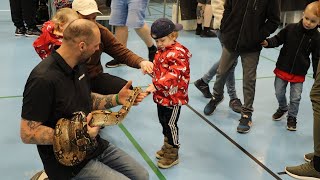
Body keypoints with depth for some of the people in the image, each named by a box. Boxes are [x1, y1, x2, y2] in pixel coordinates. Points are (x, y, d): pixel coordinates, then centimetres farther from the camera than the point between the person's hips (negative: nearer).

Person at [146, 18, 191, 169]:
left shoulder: (178, 53, -21)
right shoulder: (161, 51, 8)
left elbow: (173, 75, -32)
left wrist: (156, 85, -36)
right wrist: (150, 67, 7)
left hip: (174, 96, -9)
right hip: (162, 95, 9)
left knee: (170, 123, 0)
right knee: (163, 120, 19)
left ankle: (173, 154, 15)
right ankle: (168, 145, 39)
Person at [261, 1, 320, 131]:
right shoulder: (290, 28, -11)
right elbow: (278, 39, -1)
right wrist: (268, 42, -21)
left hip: (299, 73, -1)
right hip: (282, 68, 1)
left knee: (295, 98, 6)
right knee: (279, 93, 13)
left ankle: (292, 117, 29)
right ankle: (283, 108, 43)